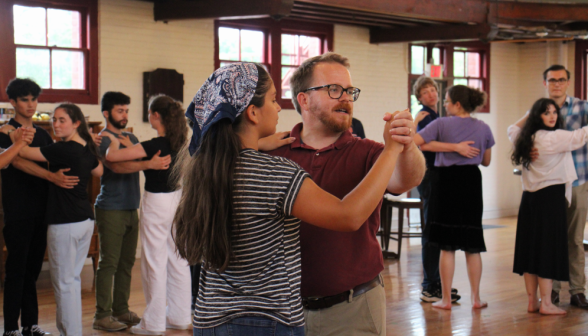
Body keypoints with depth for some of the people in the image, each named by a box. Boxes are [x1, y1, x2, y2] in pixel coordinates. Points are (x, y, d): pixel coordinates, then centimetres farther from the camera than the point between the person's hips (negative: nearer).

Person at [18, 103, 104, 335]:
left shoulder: (63, 150, -18)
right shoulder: (88, 149, 8)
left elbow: (24, 152, -15)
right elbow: (99, 171, 28)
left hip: (65, 223, -9)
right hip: (86, 220, 9)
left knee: (64, 282, 0)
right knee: (73, 278, 16)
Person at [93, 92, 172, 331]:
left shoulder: (131, 138, 17)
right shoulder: (102, 139, -8)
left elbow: (141, 161, 7)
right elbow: (117, 166, -25)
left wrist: (130, 147, -10)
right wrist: (149, 164, -35)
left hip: (131, 208, 7)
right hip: (110, 210, -7)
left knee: (126, 263, 11)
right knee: (109, 263, -5)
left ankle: (121, 310, 20)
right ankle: (102, 316, 0)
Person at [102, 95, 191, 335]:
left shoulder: (154, 145, -21)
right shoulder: (177, 142, 3)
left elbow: (112, 156, -26)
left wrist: (113, 141, -7)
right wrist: (126, 144, 17)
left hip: (157, 202, -8)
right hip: (176, 198, 8)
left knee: (155, 262, 1)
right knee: (177, 260, 13)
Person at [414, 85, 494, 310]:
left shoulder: (441, 124, -8)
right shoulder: (483, 128, 2)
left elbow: (413, 142, -12)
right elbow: (486, 161, 12)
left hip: (446, 181, -2)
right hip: (472, 183, 3)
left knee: (447, 246, 4)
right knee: (472, 246, 10)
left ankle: (446, 299, 6)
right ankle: (476, 298, 13)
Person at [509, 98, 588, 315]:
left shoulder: (525, 138, 10)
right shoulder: (555, 137, -13)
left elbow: (513, 129, 32)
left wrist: (529, 115, 30)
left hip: (529, 197, 8)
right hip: (551, 196, -8)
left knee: (531, 248, 10)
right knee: (549, 248, -3)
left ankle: (532, 302, 15)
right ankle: (546, 303, -1)